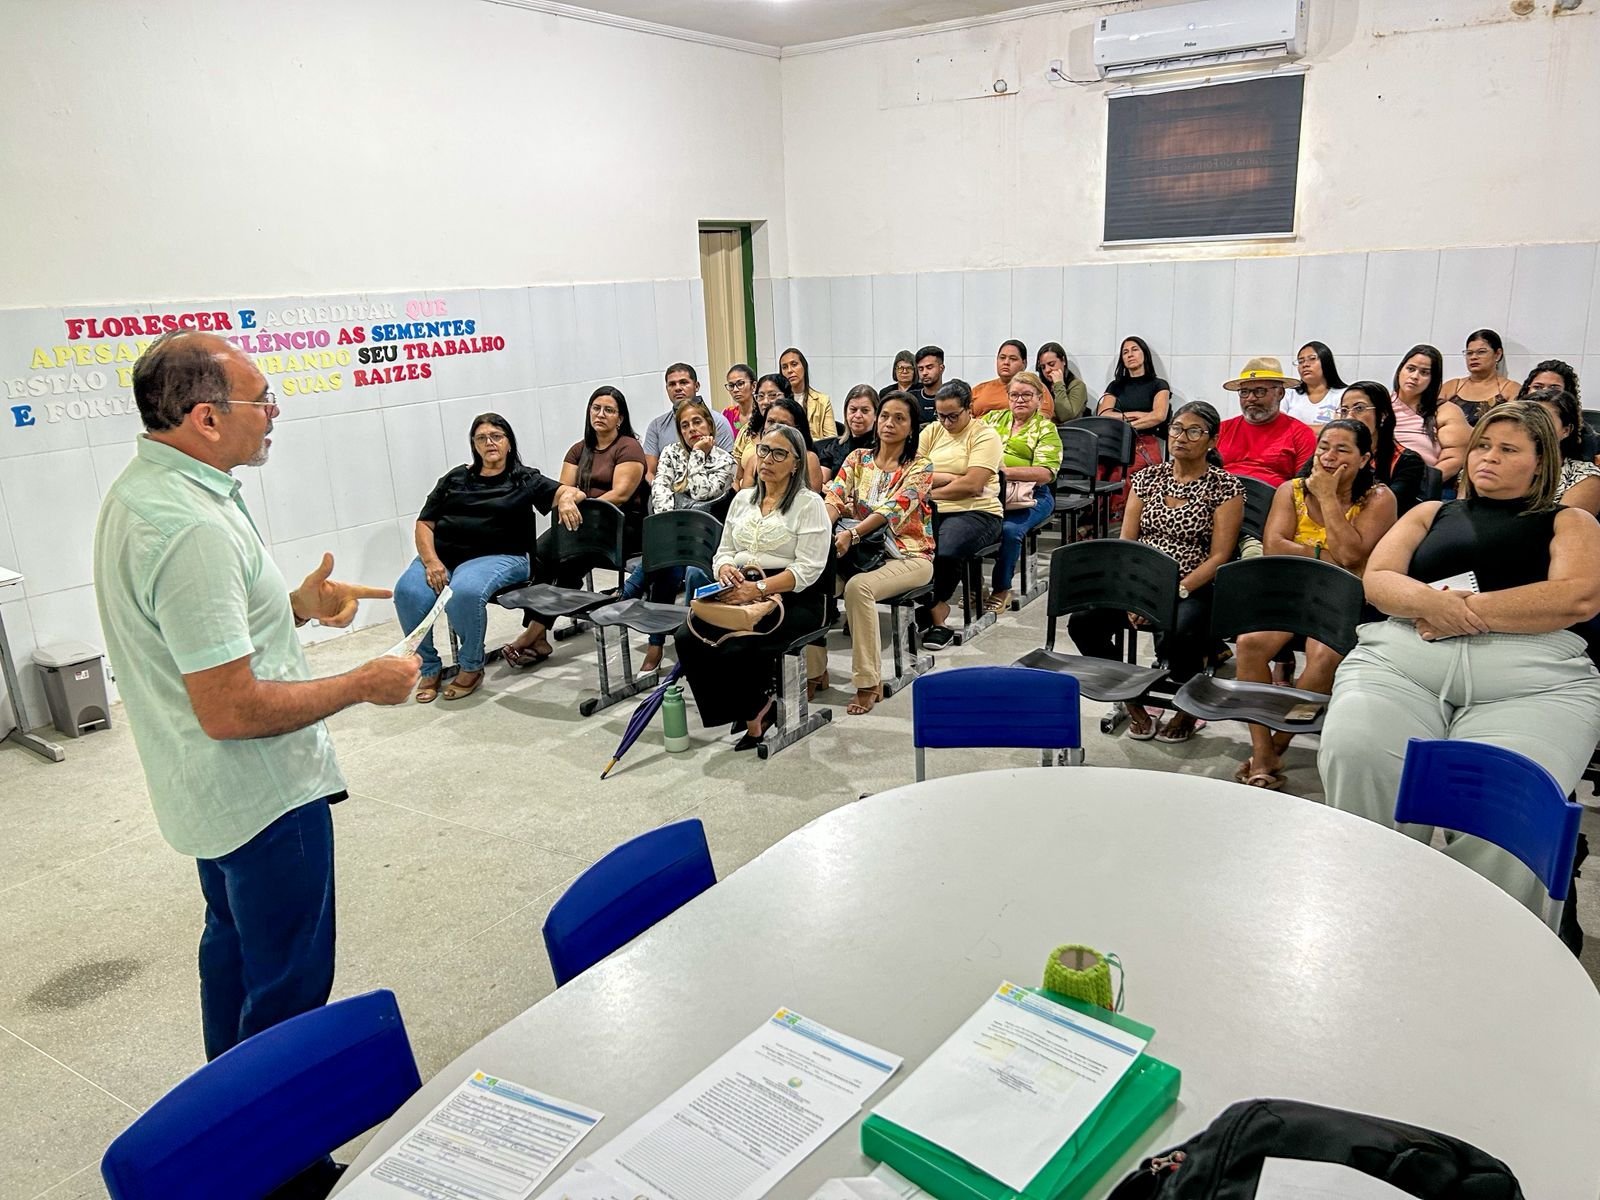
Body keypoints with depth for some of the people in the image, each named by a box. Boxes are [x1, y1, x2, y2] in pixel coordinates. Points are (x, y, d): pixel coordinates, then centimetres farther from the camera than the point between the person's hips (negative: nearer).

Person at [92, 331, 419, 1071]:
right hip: (263, 793, -11)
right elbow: (231, 710, -30)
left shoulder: (140, 489, 4)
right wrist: (364, 685, -19)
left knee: (235, 943, 27)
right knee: (288, 986, 4)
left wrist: (295, 605, 4)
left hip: (210, 791, 11)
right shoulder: (190, 528, -29)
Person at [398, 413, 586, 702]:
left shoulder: (524, 480, 14)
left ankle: (471, 668, -11)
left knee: (465, 592, -36)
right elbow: (424, 524, 14)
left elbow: (571, 492, 3)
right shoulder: (454, 479, 21)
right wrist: (431, 561, -6)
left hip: (498, 556, -3)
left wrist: (566, 498, -24)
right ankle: (429, 669, -8)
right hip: (442, 555, 3)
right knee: (408, 593, -27)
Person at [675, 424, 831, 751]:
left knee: (735, 649, -31)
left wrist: (758, 589, -22)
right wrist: (725, 568, -6)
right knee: (689, 639, -19)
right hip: (739, 595, 6)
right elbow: (724, 550, 19)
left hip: (790, 600, -6)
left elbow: (807, 569, -12)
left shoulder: (809, 504, -3)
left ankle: (754, 710, 1)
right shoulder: (743, 499, 18)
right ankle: (751, 711, -3)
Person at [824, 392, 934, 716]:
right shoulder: (858, 458, 9)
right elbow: (834, 497, -5)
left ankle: (868, 682, -25)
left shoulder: (919, 468, -5)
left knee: (858, 587, -34)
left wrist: (851, 534, -36)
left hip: (908, 555, -4)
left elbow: (892, 510, -21)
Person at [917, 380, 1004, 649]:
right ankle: (937, 611, -12)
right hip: (932, 511, 4)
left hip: (976, 512, -4)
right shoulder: (932, 432, 16)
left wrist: (931, 490, -5)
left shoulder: (985, 435, 1)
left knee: (946, 550, -35)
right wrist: (950, 478, -6)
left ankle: (929, 605, -5)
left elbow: (972, 485, -11)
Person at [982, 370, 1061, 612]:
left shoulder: (1046, 428, 8)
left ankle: (1002, 589, -12)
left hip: (1029, 494, -3)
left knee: (1009, 529, -33)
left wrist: (1004, 470, -17)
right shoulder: (993, 419, 23)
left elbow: (1045, 473, -6)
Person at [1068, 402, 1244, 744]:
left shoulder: (1225, 487, 0)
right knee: (1082, 621, -22)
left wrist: (1176, 591, -19)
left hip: (1193, 590, -4)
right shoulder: (1147, 478, 12)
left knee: (1177, 636, -37)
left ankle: (1189, 709, 0)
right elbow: (1126, 542, 8)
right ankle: (1133, 703, 0)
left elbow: (1219, 557, -7)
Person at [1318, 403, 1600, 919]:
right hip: (1400, 658, 2)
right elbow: (1377, 581, 14)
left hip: (1532, 677, -1)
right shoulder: (1432, 513, 30)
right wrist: (1430, 602, -8)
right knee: (1353, 758, -32)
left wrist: (1470, 609, -5)